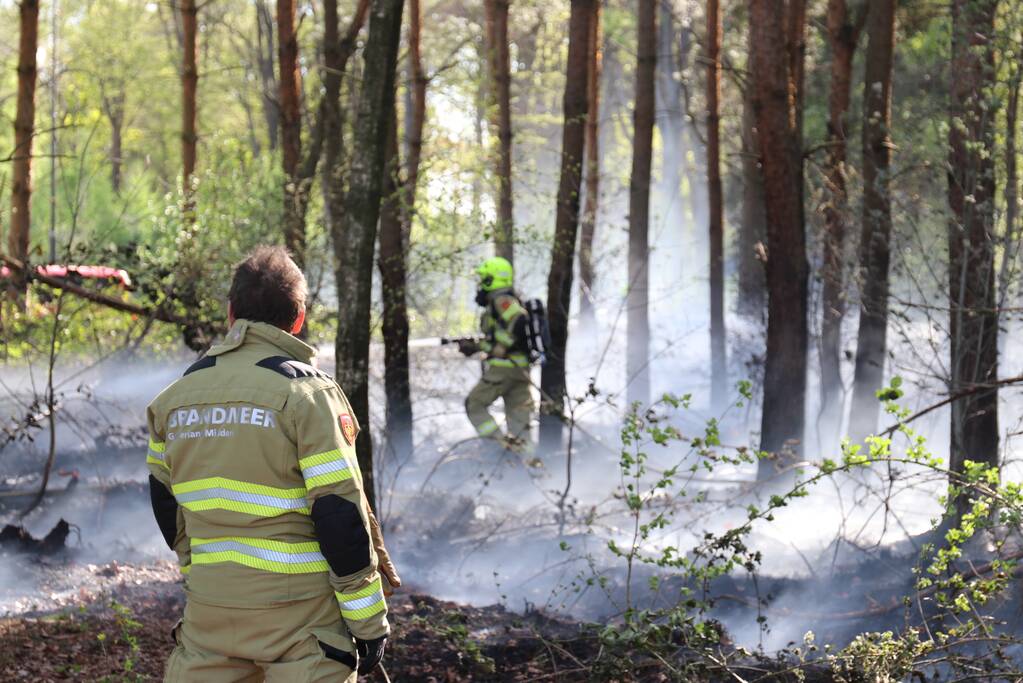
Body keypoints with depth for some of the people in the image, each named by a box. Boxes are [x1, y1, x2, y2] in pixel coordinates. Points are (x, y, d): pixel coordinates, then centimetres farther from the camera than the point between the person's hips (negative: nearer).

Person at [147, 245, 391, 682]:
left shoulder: (177, 394, 8)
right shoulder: (307, 392, -10)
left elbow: (166, 504, 17)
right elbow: (340, 514, -13)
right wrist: (369, 623, -7)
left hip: (210, 611, 5)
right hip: (299, 613, -5)